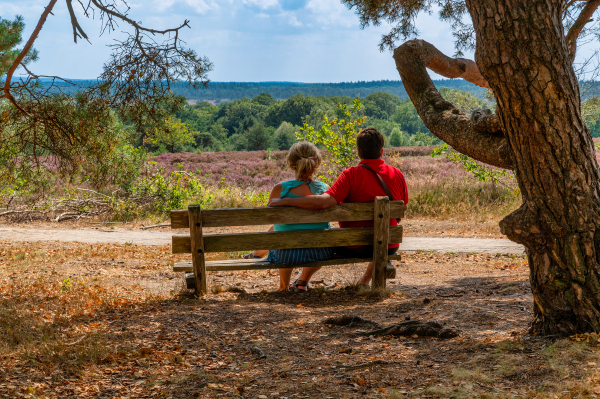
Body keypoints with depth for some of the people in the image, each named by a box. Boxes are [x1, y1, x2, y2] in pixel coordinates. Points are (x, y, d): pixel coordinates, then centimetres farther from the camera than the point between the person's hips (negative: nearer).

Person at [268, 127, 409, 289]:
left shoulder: (351, 175, -17)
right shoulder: (397, 174, -3)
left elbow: (323, 202, -28)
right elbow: (402, 208, 11)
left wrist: (283, 201, -23)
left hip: (354, 248, -3)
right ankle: (365, 281, 30)